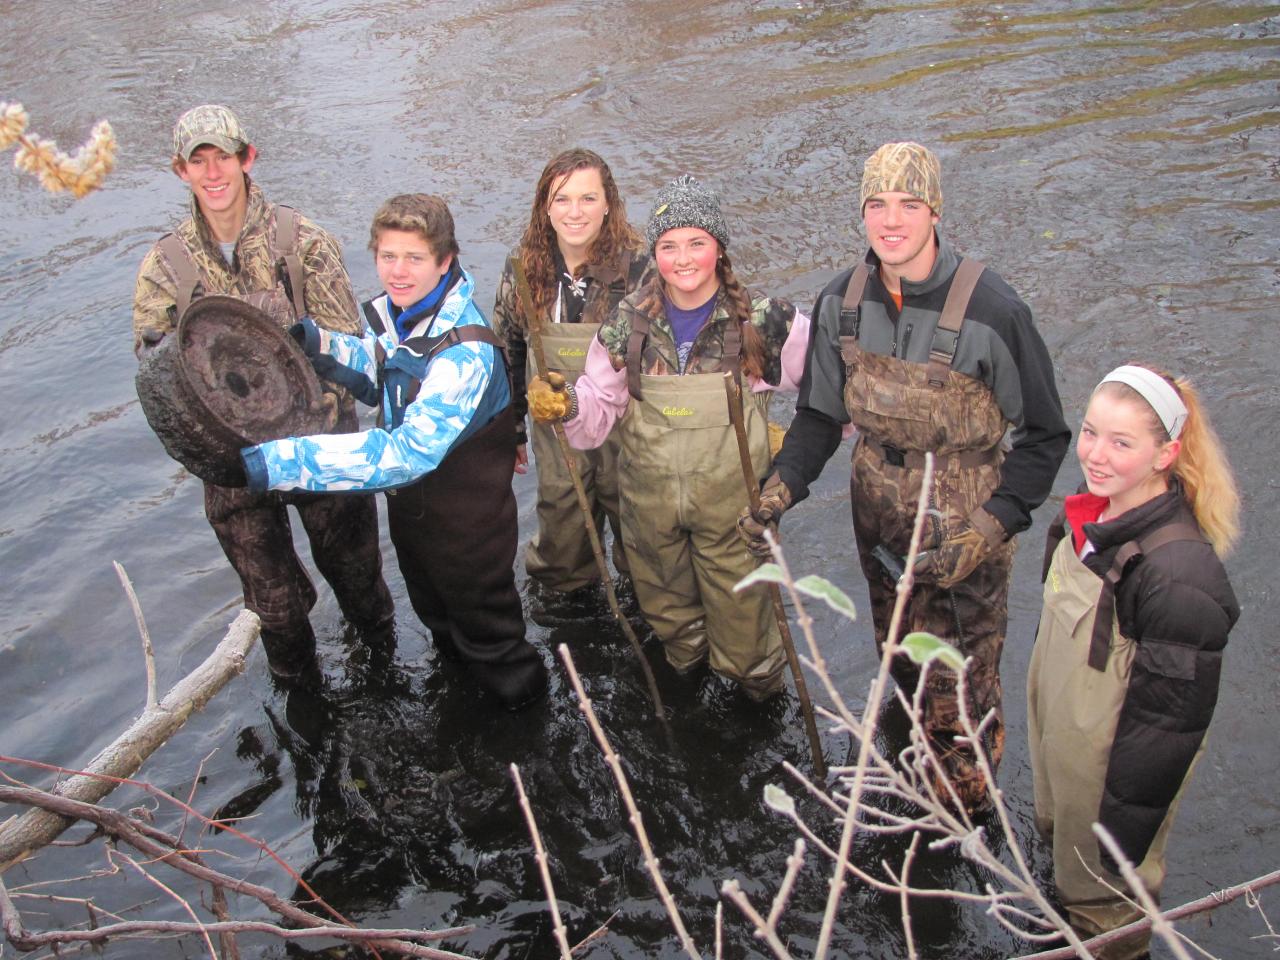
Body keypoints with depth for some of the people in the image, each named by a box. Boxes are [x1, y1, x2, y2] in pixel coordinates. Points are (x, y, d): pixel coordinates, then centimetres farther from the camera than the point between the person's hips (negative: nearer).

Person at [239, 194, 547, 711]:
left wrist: (276, 462, -48)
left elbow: (411, 451, -45)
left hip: (466, 518, -7)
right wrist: (322, 345, -12)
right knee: (433, 611, 31)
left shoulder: (466, 351, -36)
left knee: (484, 629, 18)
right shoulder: (393, 310, -10)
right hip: (410, 502, 8)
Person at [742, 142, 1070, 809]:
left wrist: (990, 528, -23)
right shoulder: (842, 303, -7)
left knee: (961, 676, 8)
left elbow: (1043, 436, -14)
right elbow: (821, 415, 3)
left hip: (966, 527, -4)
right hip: (880, 513, 5)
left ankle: (966, 798, 34)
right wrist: (780, 488, -12)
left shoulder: (991, 310, -22)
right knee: (898, 652, 24)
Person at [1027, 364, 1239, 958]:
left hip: (1113, 769, -7)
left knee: (1102, 906, 16)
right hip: (1057, 745, 7)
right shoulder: (1088, 517, -7)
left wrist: (1125, 832, -17)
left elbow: (1168, 720, -25)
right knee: (1058, 837, 29)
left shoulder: (1179, 573, -32)